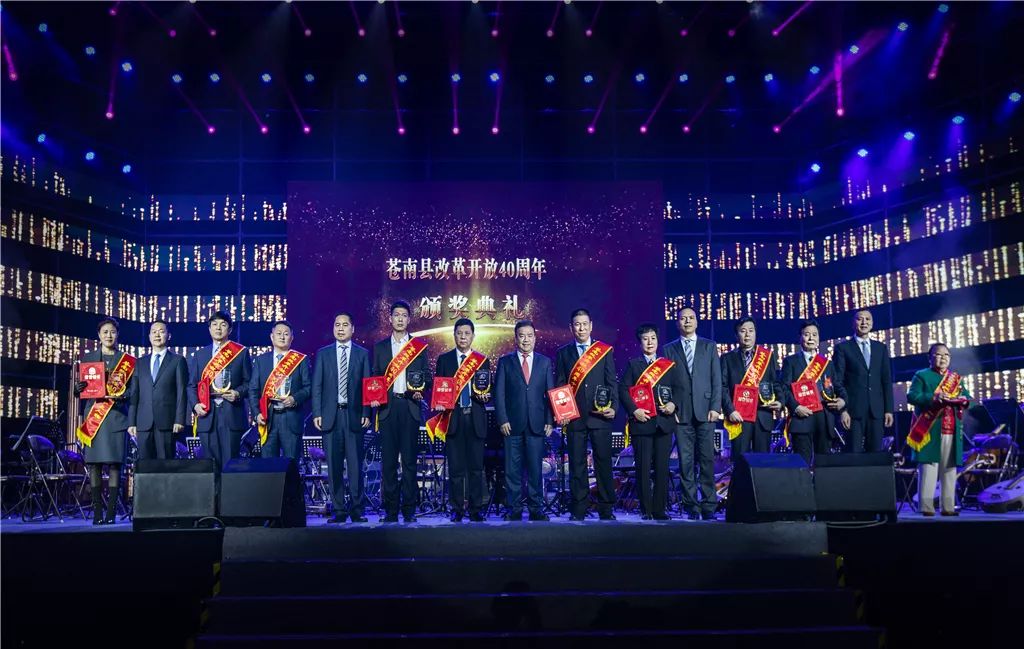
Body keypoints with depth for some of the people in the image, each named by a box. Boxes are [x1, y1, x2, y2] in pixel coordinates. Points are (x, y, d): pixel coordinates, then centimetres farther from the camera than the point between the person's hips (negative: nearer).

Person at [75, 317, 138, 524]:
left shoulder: (128, 361, 9)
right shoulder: (88, 358, 15)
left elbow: (133, 393, 6)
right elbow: (81, 388, 14)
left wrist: (131, 421, -8)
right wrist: (78, 388, -10)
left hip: (116, 417, -1)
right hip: (92, 417, 2)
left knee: (114, 463, -6)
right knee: (94, 464, -2)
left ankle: (111, 511, -3)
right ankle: (97, 511, 3)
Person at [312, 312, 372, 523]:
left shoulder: (362, 354, 8)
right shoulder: (323, 353, 11)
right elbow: (317, 386, 7)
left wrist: (366, 413, -4)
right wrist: (317, 413, -2)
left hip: (354, 415, -1)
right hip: (330, 415, 1)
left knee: (356, 464, -2)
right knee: (334, 465, 4)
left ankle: (357, 509, 6)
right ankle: (339, 510, 10)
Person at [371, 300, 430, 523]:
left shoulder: (419, 346, 10)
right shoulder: (380, 347, 13)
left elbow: (426, 377, 9)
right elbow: (375, 377, 12)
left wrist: (421, 390, -10)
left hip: (410, 407, -1)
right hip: (387, 407, 1)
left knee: (409, 459, -1)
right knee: (388, 459, 1)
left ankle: (409, 509, 5)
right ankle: (390, 509, 6)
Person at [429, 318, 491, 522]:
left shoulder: (483, 360, 10)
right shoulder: (444, 359, 8)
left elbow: (489, 390, 9)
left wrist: (485, 396, -12)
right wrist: (439, 405, -12)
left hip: (475, 419, 1)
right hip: (452, 418, 0)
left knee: (476, 466, 2)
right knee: (455, 467, 2)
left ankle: (475, 509, 9)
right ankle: (457, 509, 10)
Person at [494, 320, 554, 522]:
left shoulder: (545, 362, 11)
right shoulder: (505, 361, 7)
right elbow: (499, 393, 3)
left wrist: (550, 421, 0)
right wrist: (502, 420, -6)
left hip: (537, 424, 1)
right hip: (512, 424, -1)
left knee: (535, 469, 3)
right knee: (513, 469, 1)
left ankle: (536, 509, 11)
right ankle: (514, 510, 9)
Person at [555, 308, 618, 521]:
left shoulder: (605, 350, 7)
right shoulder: (563, 353, 9)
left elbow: (612, 382, 5)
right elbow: (559, 385, 7)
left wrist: (614, 407, -7)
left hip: (600, 416, 0)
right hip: (574, 417, 1)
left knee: (604, 462, 2)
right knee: (577, 464, 3)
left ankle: (606, 510, 11)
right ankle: (578, 510, 10)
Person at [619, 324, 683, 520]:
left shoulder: (670, 365, 13)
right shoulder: (633, 364, 7)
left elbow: (679, 389, 8)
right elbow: (623, 389, -1)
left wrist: (673, 404, -11)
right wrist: (634, 410, -13)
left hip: (664, 422, 2)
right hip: (641, 422, -2)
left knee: (662, 467, 3)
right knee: (643, 467, -1)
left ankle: (659, 509, 10)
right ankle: (646, 510, 5)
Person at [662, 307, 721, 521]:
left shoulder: (709, 346, 12)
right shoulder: (669, 349, 11)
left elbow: (716, 379, 7)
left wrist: (715, 407, -3)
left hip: (705, 411, 0)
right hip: (681, 413, 0)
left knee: (707, 460, -2)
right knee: (686, 462, 0)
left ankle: (708, 507, 4)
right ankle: (691, 507, 6)